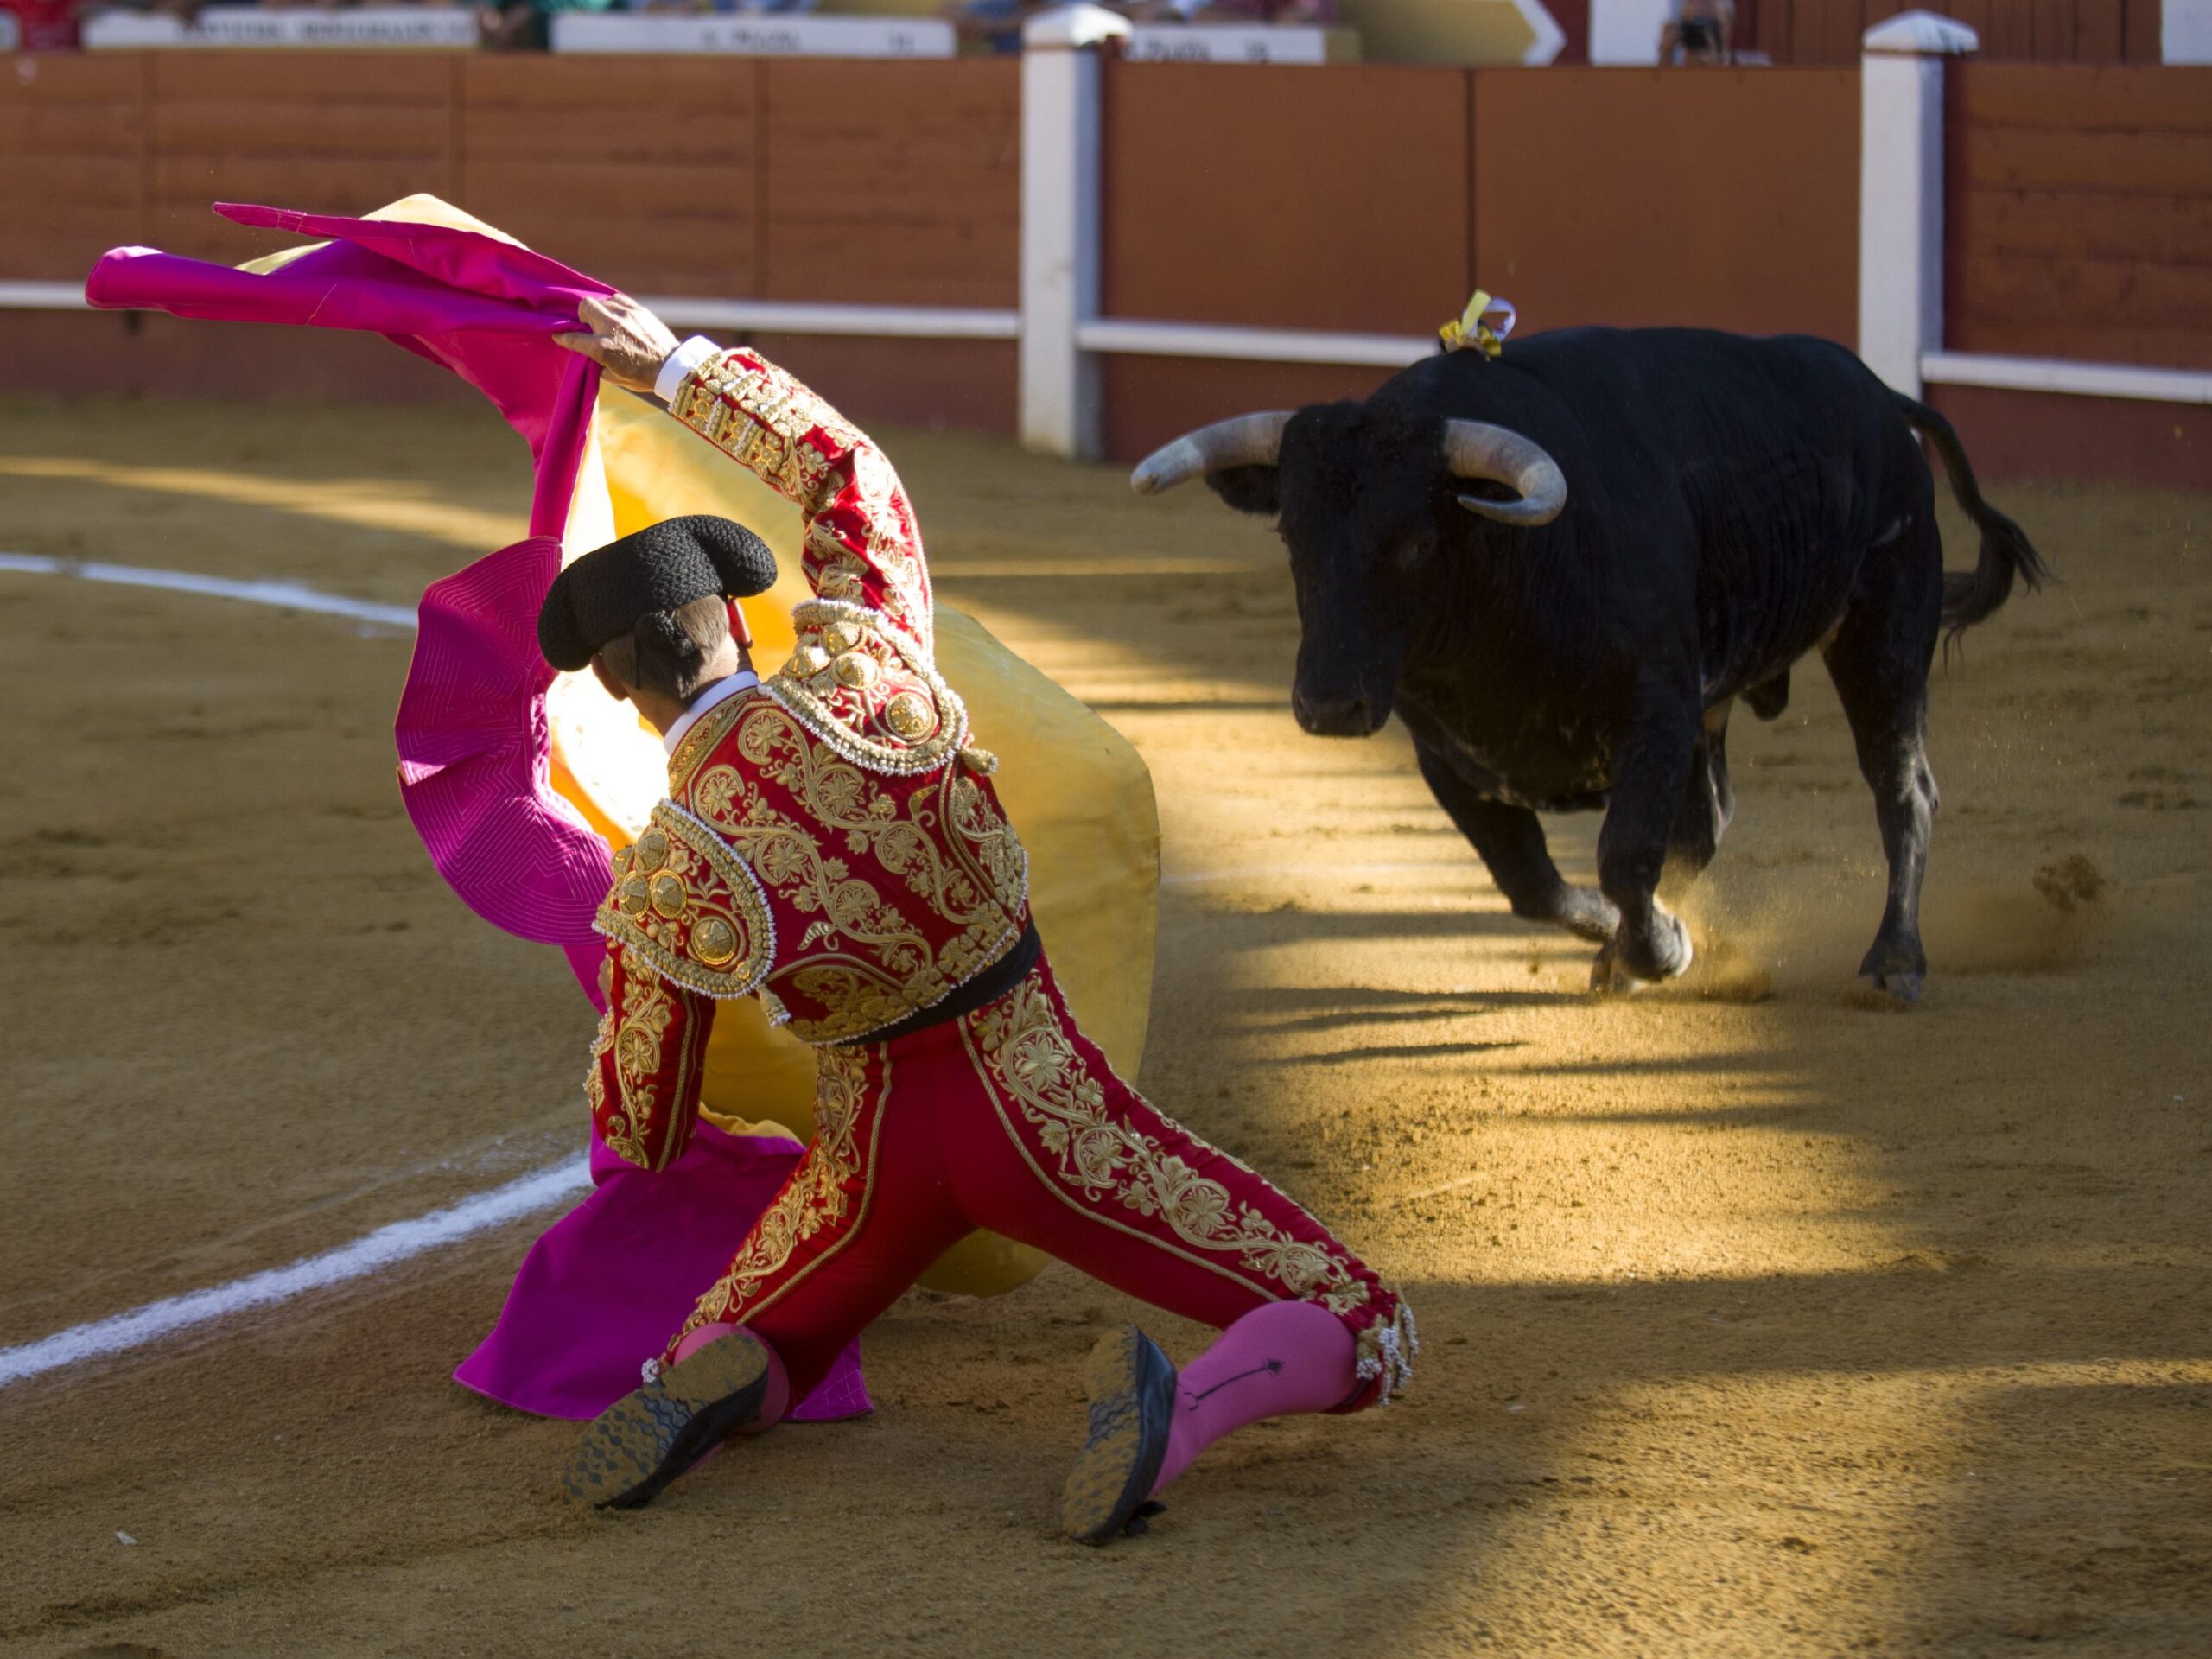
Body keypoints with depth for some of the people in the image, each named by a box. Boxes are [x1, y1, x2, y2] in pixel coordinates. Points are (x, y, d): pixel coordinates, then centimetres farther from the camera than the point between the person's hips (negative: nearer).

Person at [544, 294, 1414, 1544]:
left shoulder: (662, 888, -13)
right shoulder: (866, 664, -16)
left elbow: (643, 1129, 1)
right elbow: (845, 470, 3)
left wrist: (634, 1130, 25)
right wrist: (683, 372, 11)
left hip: (877, 1155, 1)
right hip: (1038, 1113, 0)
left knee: (734, 1362, 27)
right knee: (1358, 1336, 3)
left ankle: (708, 1389, -14)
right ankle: (1176, 1413, -31)